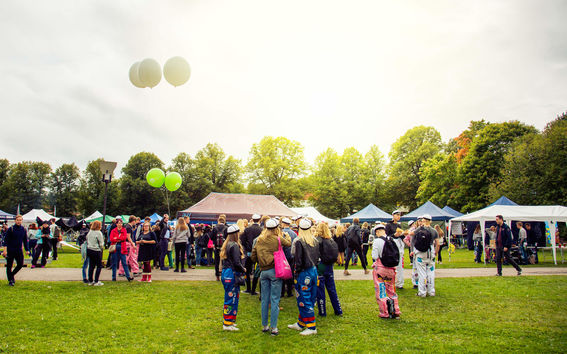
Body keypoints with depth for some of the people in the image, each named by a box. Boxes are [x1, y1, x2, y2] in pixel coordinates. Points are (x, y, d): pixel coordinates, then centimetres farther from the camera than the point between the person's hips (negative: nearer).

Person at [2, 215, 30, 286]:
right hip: (10, 250, -3)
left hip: (19, 251, 3)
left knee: (20, 264, 0)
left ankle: (12, 275, 26)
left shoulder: (23, 229, 4)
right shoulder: (10, 229, -8)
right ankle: (10, 280, 18)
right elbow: (6, 240, -7)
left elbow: (25, 240, 12)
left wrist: (27, 250, 7)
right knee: (9, 266, 4)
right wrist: (5, 250, -14)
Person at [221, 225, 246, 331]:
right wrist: (243, 270, -4)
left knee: (229, 298, 17)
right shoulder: (234, 245, -15)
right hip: (232, 275, -10)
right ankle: (228, 324, 5)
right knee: (231, 299, -2)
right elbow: (236, 262, -21)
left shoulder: (226, 245, 13)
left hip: (226, 273, 10)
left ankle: (227, 321, 27)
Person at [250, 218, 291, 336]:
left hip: (263, 271, 4)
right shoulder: (278, 239, -8)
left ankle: (264, 326, 21)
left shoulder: (259, 240, 3)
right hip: (275, 270, -4)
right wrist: (286, 235, 31)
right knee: (275, 300, 2)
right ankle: (273, 327, 5)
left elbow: (253, 257, 7)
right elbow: (289, 243, 12)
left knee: (264, 299, 13)